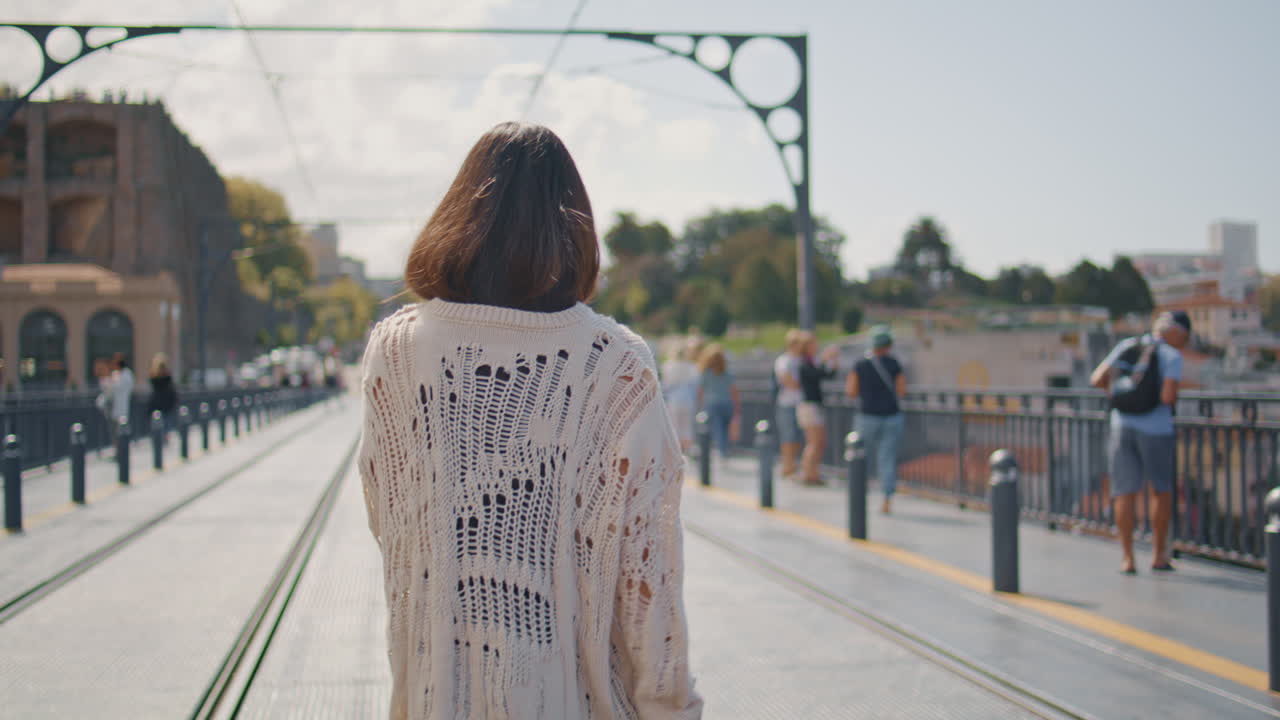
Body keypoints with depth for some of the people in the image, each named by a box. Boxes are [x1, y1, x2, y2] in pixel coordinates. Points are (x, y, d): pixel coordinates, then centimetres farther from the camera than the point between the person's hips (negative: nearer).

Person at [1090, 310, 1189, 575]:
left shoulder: (1127, 346, 7)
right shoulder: (1172, 356, -7)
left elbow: (1097, 379, 6)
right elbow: (1168, 396, -18)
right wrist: (1173, 398, 5)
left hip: (1122, 426, 3)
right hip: (1156, 430, -3)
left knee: (1126, 493, 3)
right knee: (1163, 491, 14)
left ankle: (1127, 558, -2)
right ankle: (1158, 554, 16)